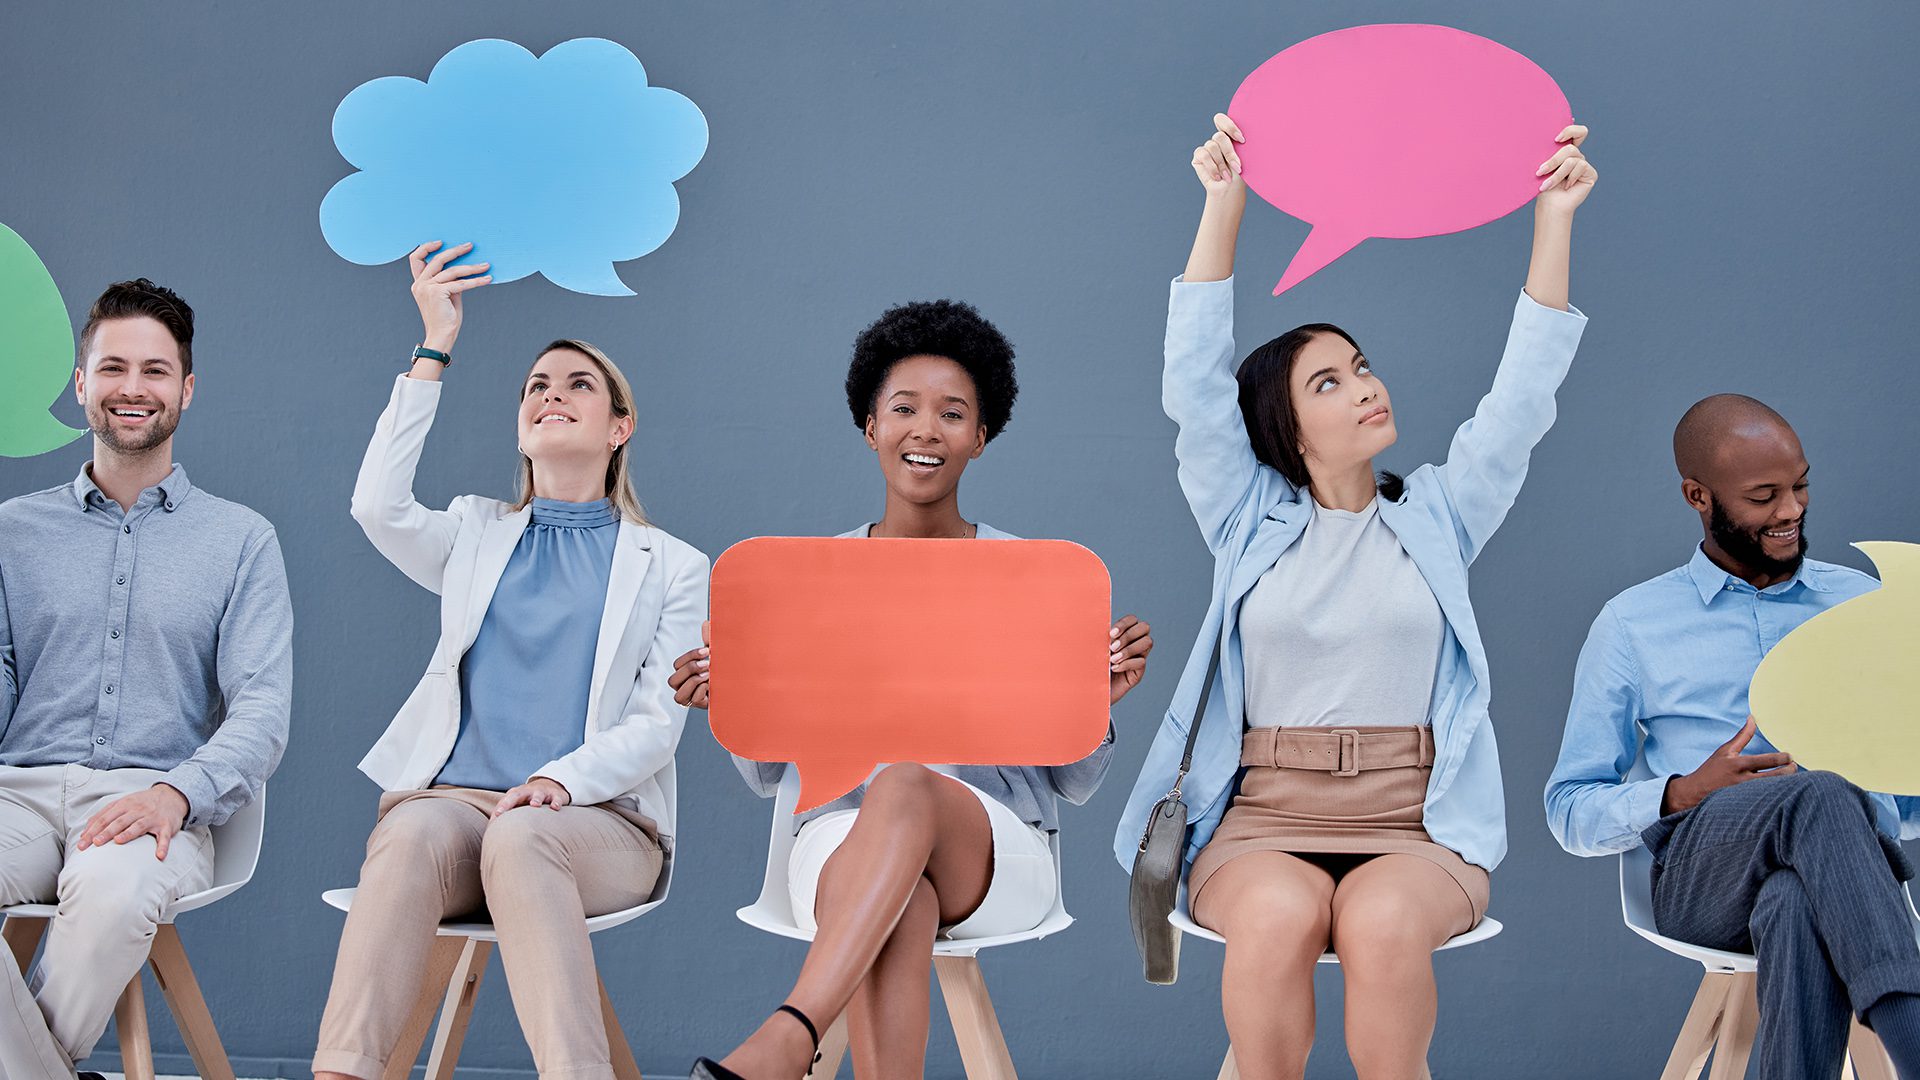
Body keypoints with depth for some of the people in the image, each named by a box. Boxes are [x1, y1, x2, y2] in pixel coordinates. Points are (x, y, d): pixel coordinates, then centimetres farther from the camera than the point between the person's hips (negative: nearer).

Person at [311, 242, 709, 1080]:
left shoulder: (671, 567, 16)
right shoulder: (477, 535, 23)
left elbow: (657, 727, 4)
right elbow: (378, 507, 1)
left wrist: (560, 779, -16)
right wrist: (433, 353, 1)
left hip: (597, 818, -1)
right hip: (453, 795, 1)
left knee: (519, 839, -37)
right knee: (415, 833, -35)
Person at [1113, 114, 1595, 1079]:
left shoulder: (1436, 517, 17)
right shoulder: (1250, 520, 14)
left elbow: (1523, 394, 9)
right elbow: (1195, 381, 4)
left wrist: (1554, 217, 3)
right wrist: (1223, 203, -3)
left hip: (1417, 828, 0)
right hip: (1262, 820, 0)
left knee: (1384, 920, -34)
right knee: (1279, 914, -35)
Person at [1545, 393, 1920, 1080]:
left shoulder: (1862, 602, 22)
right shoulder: (1633, 625, 16)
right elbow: (1570, 811, 14)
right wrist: (1685, 793, -6)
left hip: (1853, 865, 1)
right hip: (1698, 879, -1)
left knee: (1798, 905, -40)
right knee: (1820, 798, -38)